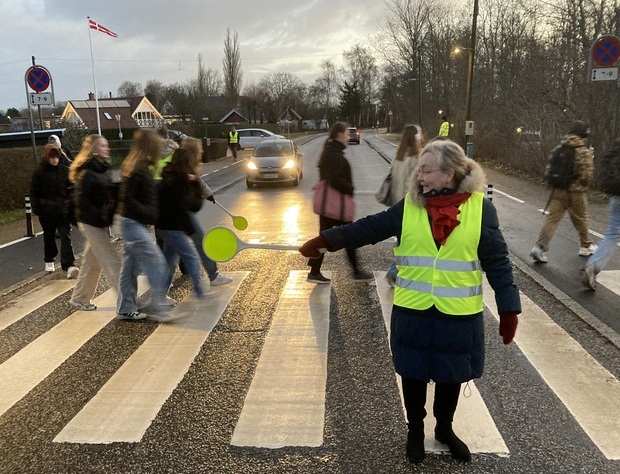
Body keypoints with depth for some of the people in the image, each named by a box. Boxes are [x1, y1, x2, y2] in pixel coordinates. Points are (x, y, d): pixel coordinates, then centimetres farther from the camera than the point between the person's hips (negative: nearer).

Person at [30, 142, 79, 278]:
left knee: (65, 237, -7)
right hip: (46, 211, 0)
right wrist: (37, 209, -6)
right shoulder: (39, 172, -4)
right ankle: (49, 260, 35)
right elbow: (34, 193, 0)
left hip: (63, 210, 0)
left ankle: (69, 265, -12)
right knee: (49, 236, 15)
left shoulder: (64, 170, 0)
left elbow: (71, 189, 7)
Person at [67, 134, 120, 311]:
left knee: (92, 262, 15)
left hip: (101, 222, 8)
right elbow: (81, 201, -21)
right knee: (112, 260, -6)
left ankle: (79, 298, 27)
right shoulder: (87, 173, -16)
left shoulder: (104, 169, 10)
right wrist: (100, 216, -22)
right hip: (92, 223, -8)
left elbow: (110, 192, 16)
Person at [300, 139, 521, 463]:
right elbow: (369, 228, -1)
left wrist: (509, 309, -6)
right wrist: (324, 240, -6)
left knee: (451, 375, 16)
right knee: (413, 373, 14)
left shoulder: (481, 208, -8)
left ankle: (444, 429, 42)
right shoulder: (409, 206, -4)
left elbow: (497, 262, -5)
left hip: (459, 315, -1)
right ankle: (415, 430, 38)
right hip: (413, 311, 1)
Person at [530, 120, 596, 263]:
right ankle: (586, 246, 32)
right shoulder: (584, 152, -12)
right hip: (576, 192, -3)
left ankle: (540, 247, -12)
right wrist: (582, 185, 4)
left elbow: (549, 169, 4)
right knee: (581, 220, 14)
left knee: (552, 218, 2)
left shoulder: (558, 149, 3)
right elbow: (586, 175, -16)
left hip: (558, 191, 4)